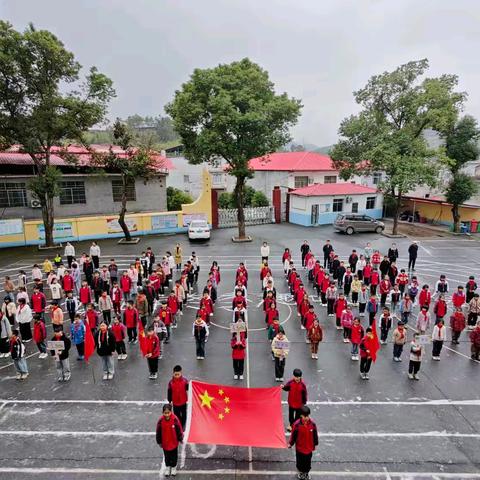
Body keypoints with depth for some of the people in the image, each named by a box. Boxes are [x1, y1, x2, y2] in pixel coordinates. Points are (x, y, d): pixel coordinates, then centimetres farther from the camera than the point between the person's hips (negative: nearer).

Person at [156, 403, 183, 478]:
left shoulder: (175, 419, -27)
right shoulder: (161, 420, -23)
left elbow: (179, 429, -13)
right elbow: (158, 432, -8)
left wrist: (180, 439, -3)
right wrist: (159, 442, 1)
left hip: (174, 442, -1)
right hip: (165, 442, 1)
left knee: (174, 455, 20)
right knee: (166, 456, 22)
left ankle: (174, 467, 45)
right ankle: (168, 467, 48)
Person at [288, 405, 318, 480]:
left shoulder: (312, 424, -22)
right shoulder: (297, 424, -27)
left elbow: (315, 435, -5)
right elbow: (293, 435, -12)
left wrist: (315, 444, 6)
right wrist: (290, 443, -2)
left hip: (309, 447, 1)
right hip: (299, 447, -1)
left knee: (308, 461, 22)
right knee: (300, 461, 22)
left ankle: (306, 472, 49)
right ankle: (300, 472, 50)